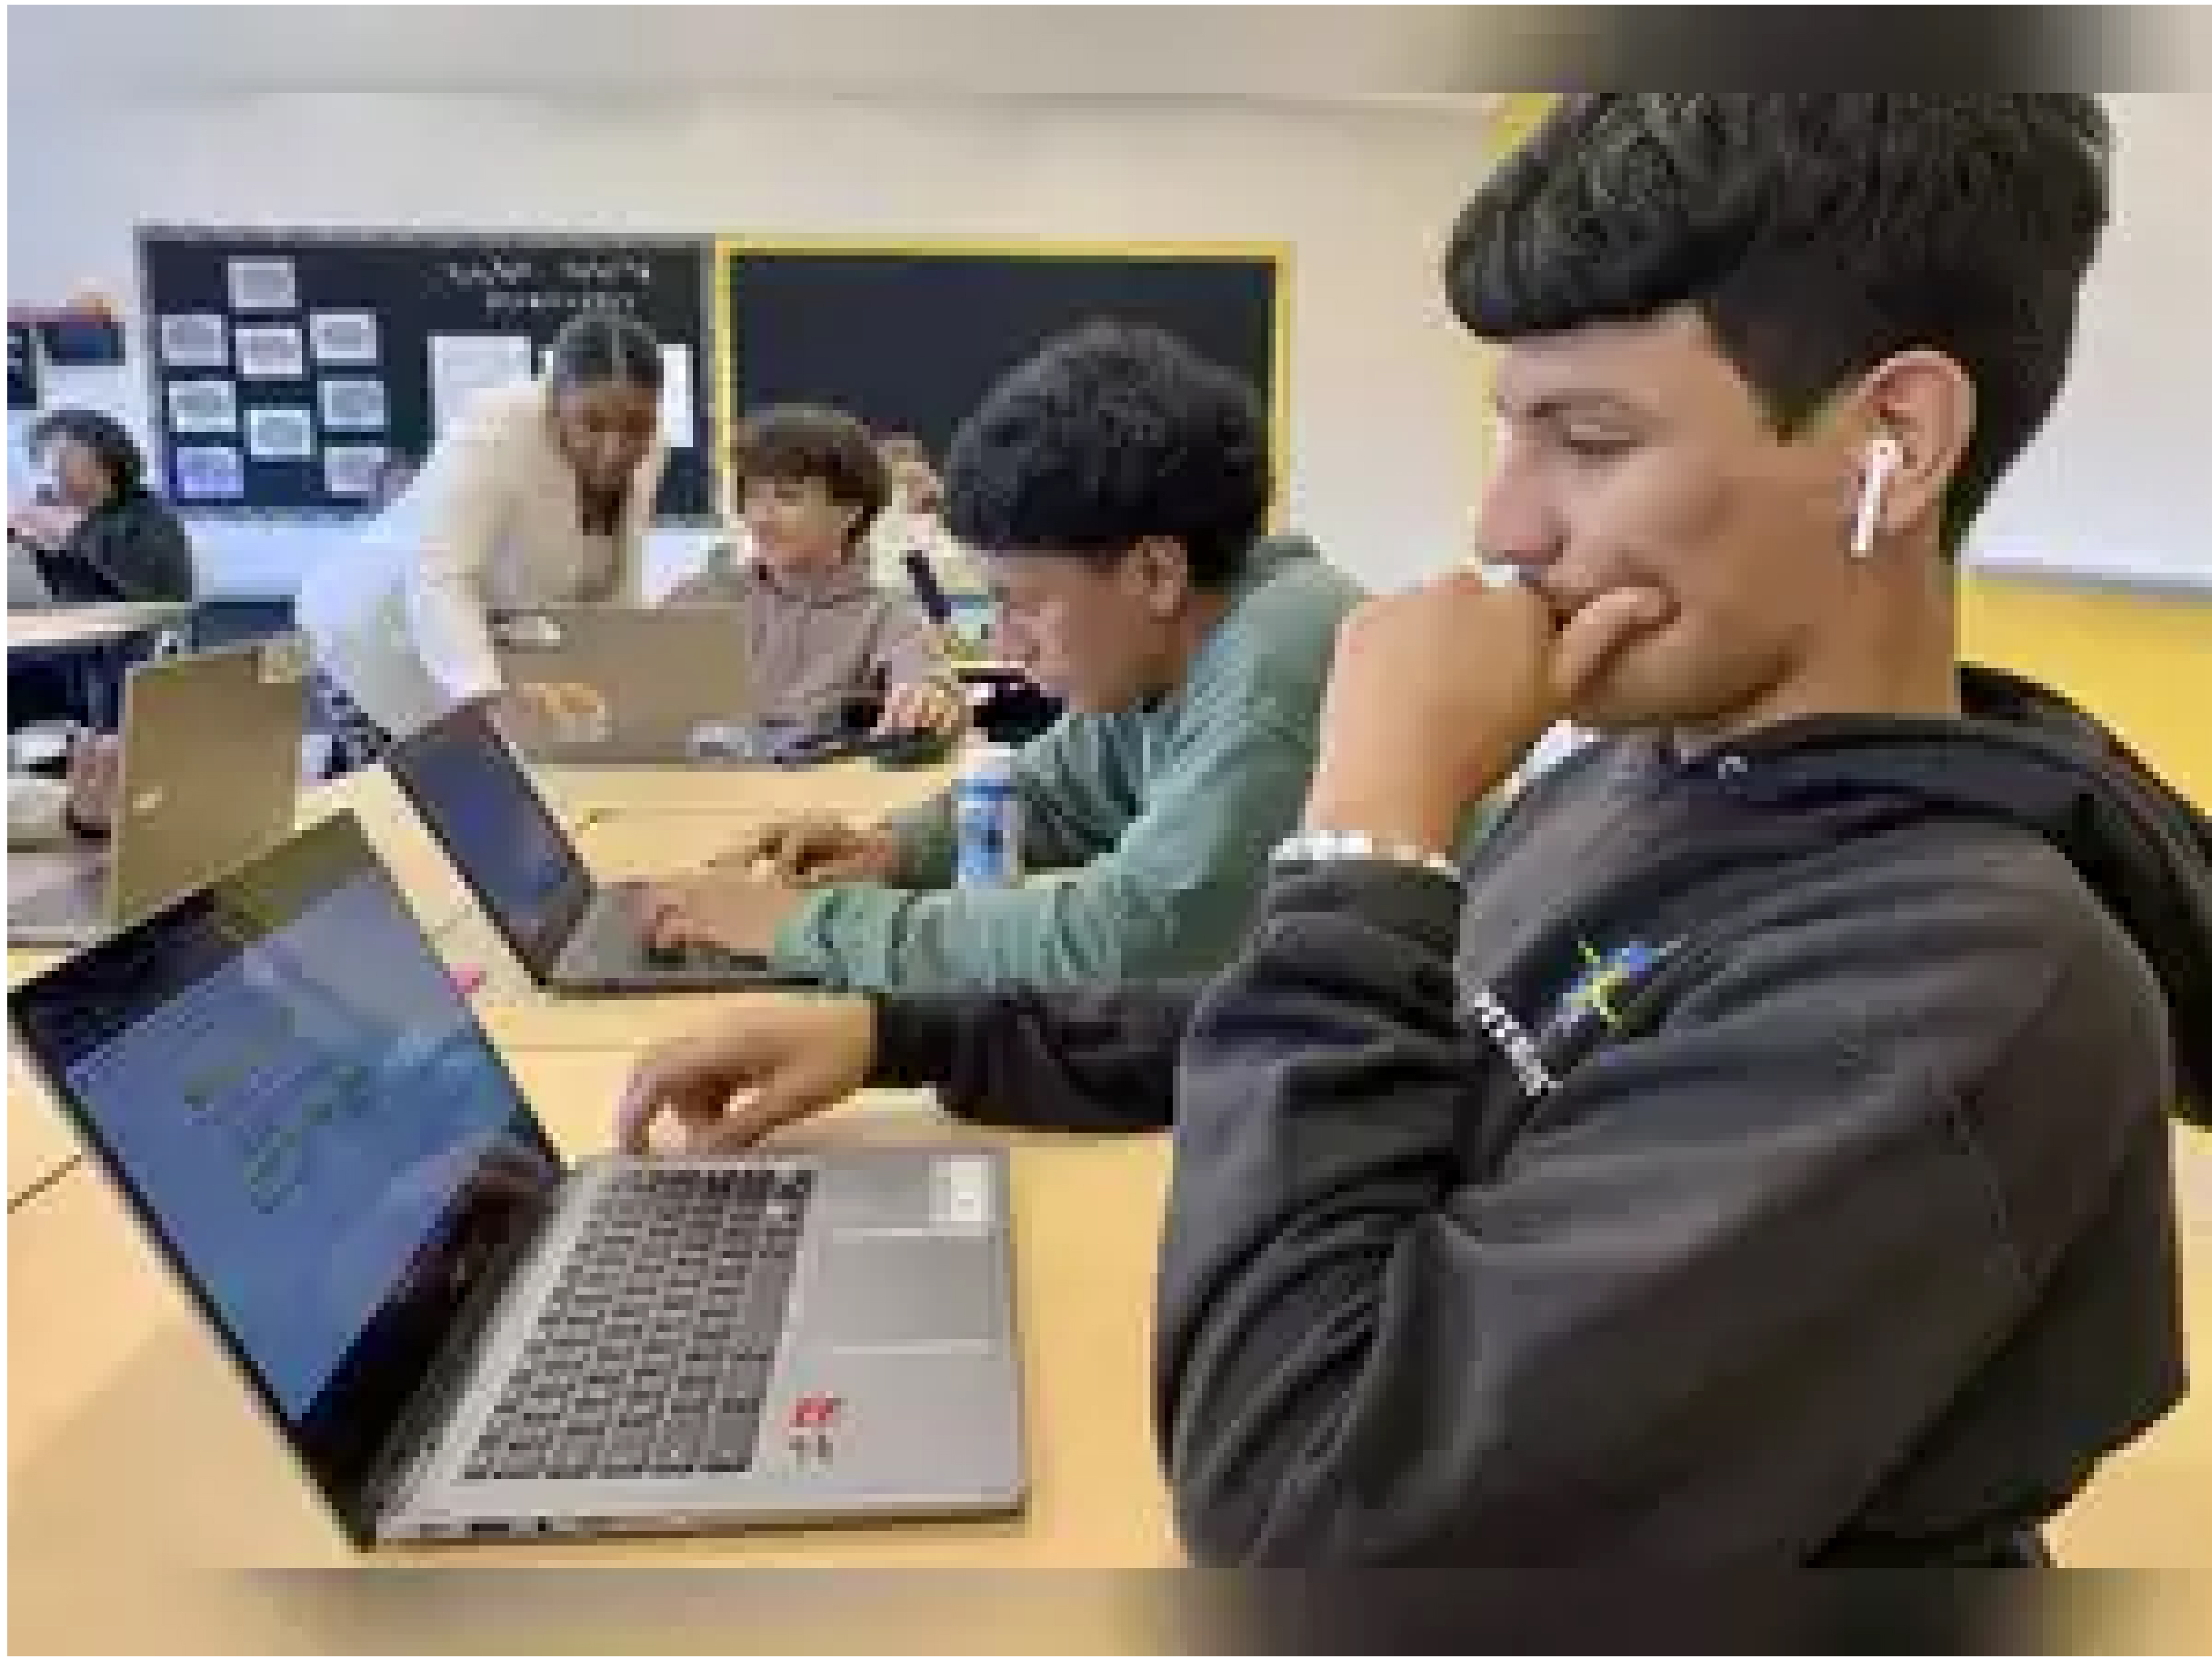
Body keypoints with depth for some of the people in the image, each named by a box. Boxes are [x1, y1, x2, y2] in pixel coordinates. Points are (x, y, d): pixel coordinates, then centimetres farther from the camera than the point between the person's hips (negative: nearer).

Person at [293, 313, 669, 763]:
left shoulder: (645, 449, -10)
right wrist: (494, 696, -57)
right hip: (389, 660, -6)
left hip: (500, 660, 7)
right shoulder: (492, 437, -31)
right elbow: (435, 581, -42)